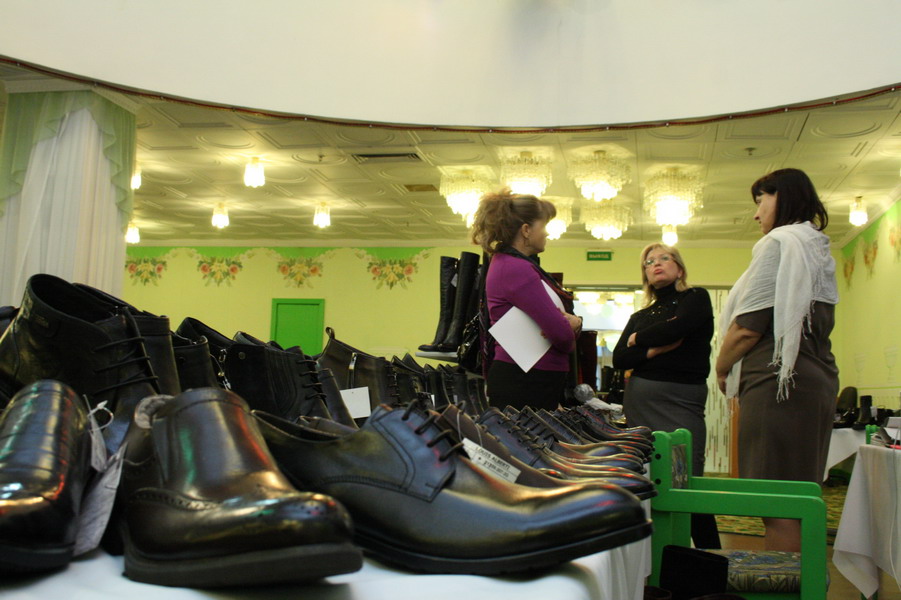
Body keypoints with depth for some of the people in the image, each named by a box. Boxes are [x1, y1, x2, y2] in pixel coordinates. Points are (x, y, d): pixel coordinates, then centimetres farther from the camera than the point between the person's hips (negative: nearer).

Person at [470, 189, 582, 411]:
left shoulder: (509, 264, 15)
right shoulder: (516, 269, -17)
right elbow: (560, 331, -22)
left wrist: (575, 321, -6)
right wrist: (569, 342, 1)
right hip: (524, 383, -10)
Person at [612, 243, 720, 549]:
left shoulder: (696, 298, 5)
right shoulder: (639, 316, 18)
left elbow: (676, 328, -14)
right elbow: (618, 358, 5)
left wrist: (638, 339, 2)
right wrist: (656, 349, -11)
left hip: (680, 400, -5)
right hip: (639, 400, 5)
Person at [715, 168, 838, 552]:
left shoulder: (780, 242, -6)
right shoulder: (818, 249, 22)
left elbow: (748, 326, -13)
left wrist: (722, 367, 3)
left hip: (780, 380, -10)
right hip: (817, 379, 10)